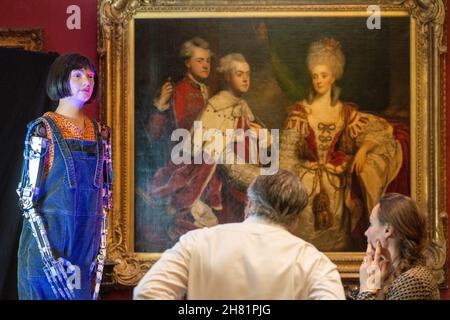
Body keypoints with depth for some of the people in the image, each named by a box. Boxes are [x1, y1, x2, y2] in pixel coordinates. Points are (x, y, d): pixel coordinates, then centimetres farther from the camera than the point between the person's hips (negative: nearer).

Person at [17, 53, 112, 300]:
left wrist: (101, 247, 6)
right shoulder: (44, 131, -6)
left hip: (87, 242, 5)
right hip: (49, 238, -5)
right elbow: (28, 196, -9)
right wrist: (50, 256, -15)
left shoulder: (99, 133, 9)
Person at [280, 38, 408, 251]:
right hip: (306, 187, -2)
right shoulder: (300, 112, 1)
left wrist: (364, 148, -8)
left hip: (337, 187, 2)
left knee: (336, 244, -1)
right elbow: (287, 153, -5)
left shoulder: (346, 113, 7)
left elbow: (382, 131, 10)